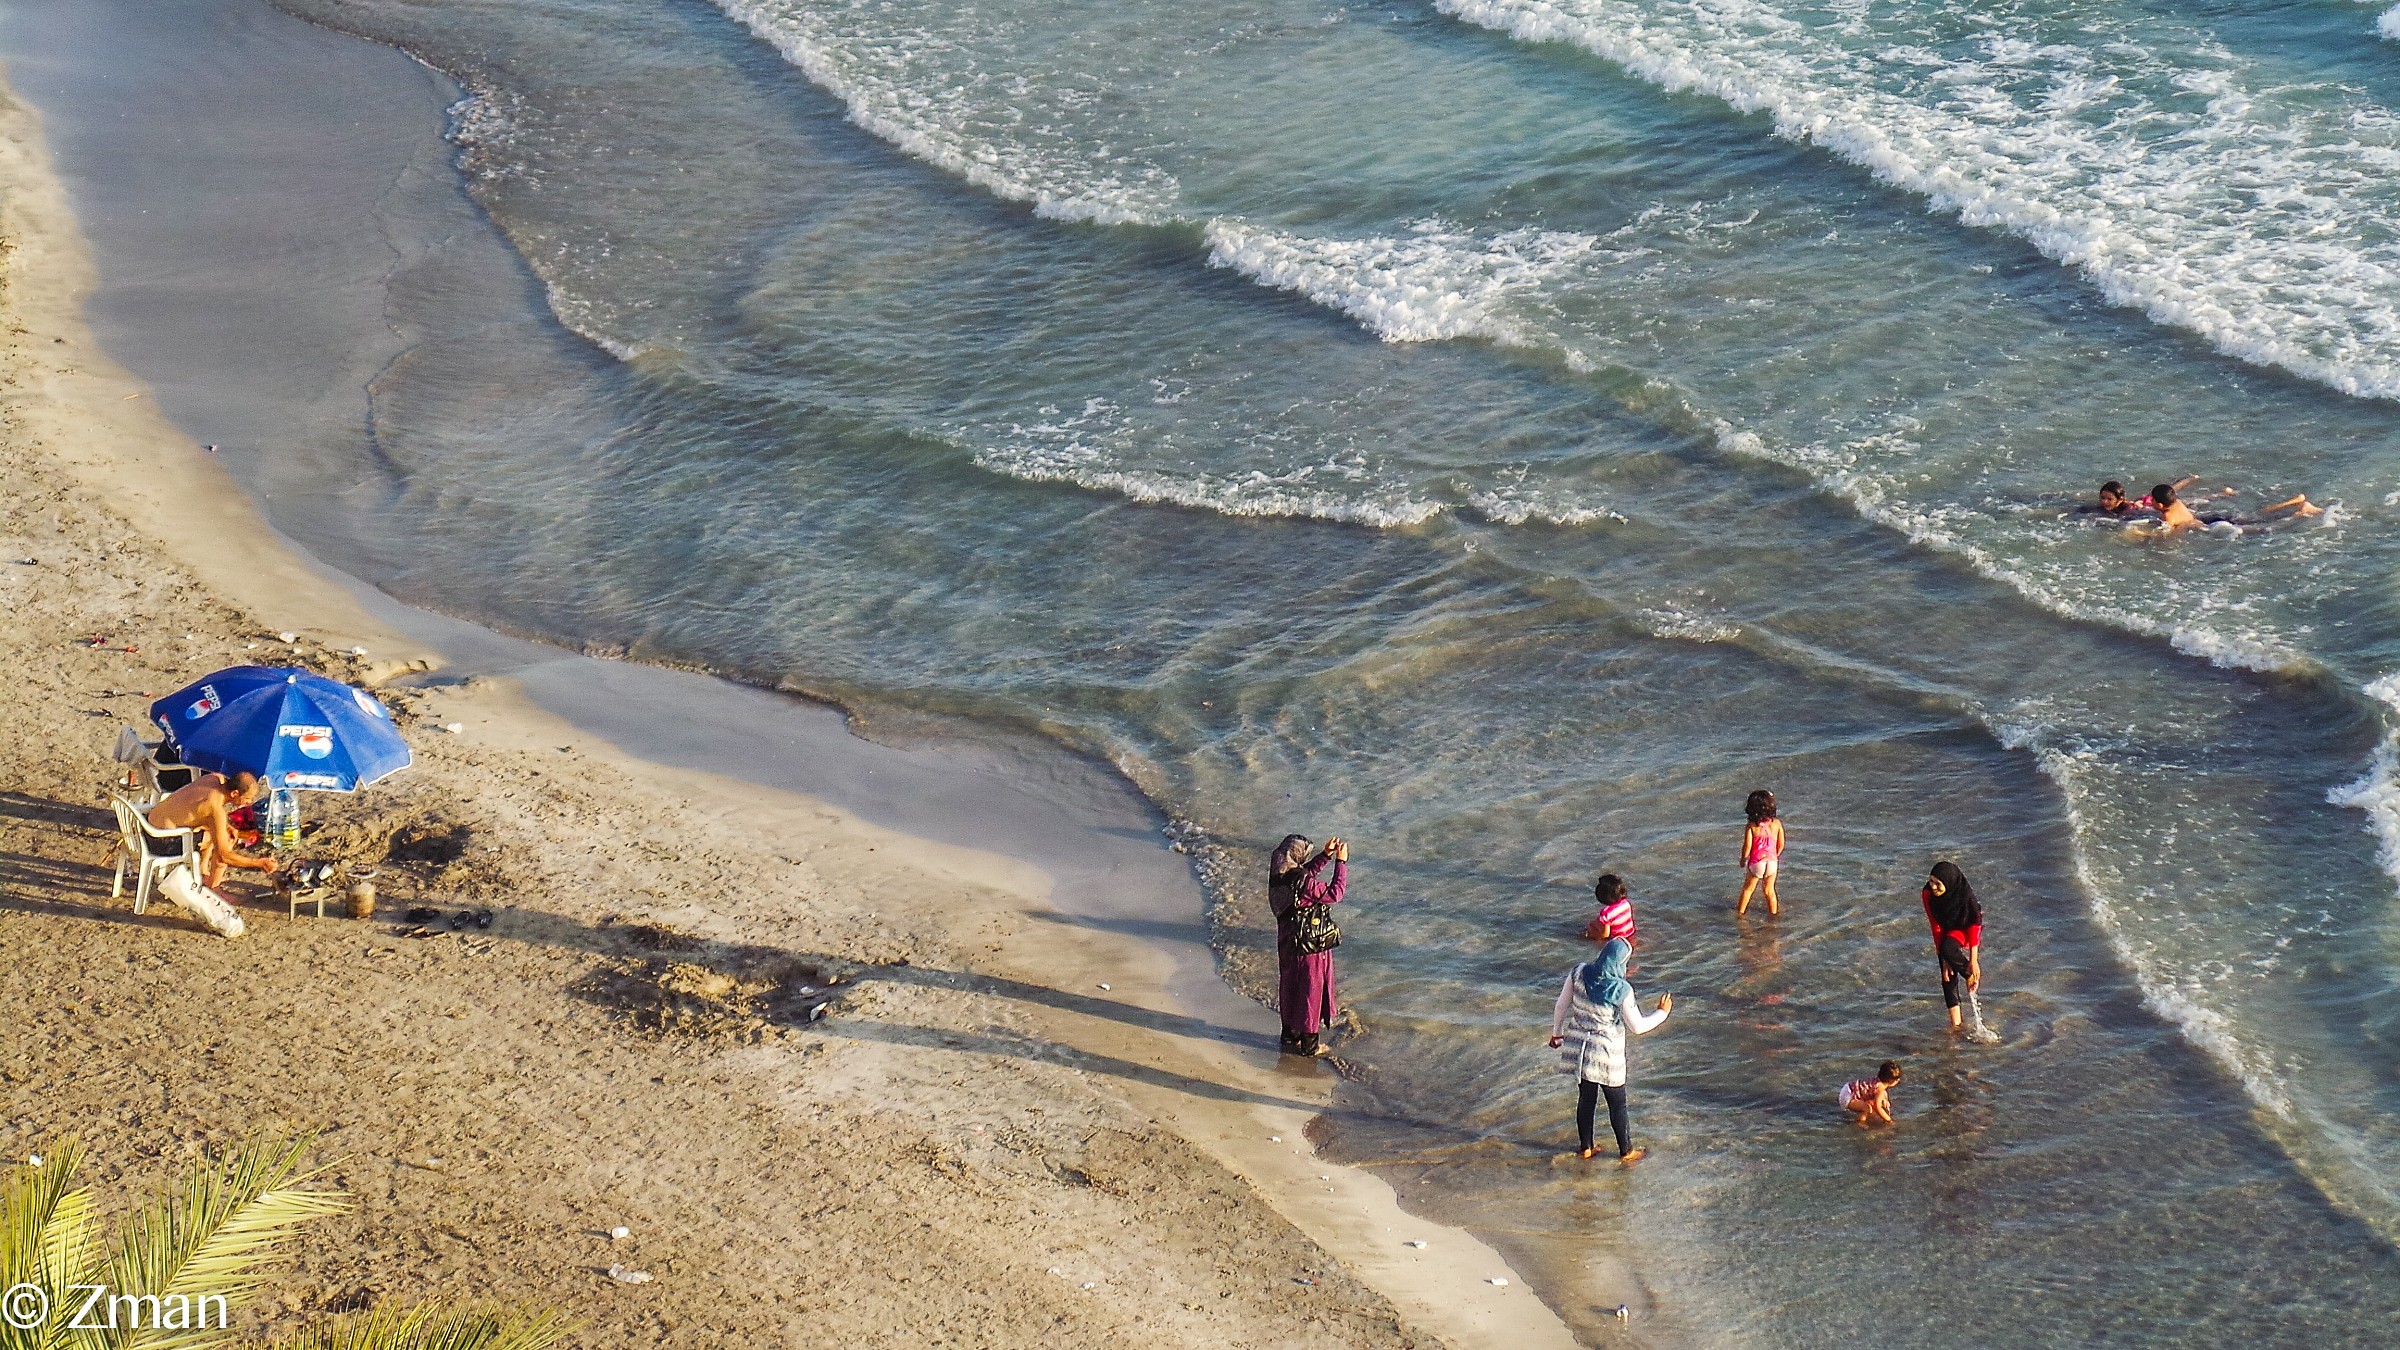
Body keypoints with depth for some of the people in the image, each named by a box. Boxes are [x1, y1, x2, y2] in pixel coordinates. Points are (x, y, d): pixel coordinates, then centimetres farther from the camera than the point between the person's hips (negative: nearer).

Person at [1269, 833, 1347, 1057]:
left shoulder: (1280, 876, -5)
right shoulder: (1303, 884, -30)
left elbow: (1307, 872, 13)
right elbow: (1334, 894, -23)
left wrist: (1326, 855, 5)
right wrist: (1341, 862, -19)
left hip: (1287, 942, 8)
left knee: (1290, 987, 24)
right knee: (1310, 990, 7)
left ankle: (1290, 1032, 40)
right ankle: (1309, 1044, 18)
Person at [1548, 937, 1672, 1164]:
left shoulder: (1579, 973, -12)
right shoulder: (1621, 990, -23)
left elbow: (1561, 1006, -1)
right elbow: (1637, 1027, -13)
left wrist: (1556, 1032, 16)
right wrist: (1662, 1012, 2)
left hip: (1578, 1050, 4)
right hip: (1606, 1054, -4)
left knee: (1586, 1099, 21)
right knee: (1617, 1104, 14)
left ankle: (1585, 1149, 34)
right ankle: (1626, 1153, 29)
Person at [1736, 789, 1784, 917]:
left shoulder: (1751, 826, -18)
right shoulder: (1777, 824, -10)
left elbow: (1747, 846, -17)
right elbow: (1781, 845, -2)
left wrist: (1743, 859, 2)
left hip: (1756, 863, -2)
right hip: (1772, 861, 2)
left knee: (1747, 889, 18)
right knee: (1770, 890, 19)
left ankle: (1740, 911, 31)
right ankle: (1773, 912, 30)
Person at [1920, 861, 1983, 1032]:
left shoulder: (1966, 895, -34)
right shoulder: (1928, 894, -26)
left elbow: (1974, 927, -24)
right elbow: (1936, 927, -19)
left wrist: (1973, 960, -23)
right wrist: (1945, 961, -18)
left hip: (1964, 928, -4)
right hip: (1946, 930, 4)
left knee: (1948, 949, -34)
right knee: (1948, 977, -3)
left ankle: (1971, 975, -5)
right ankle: (1956, 1023, 7)